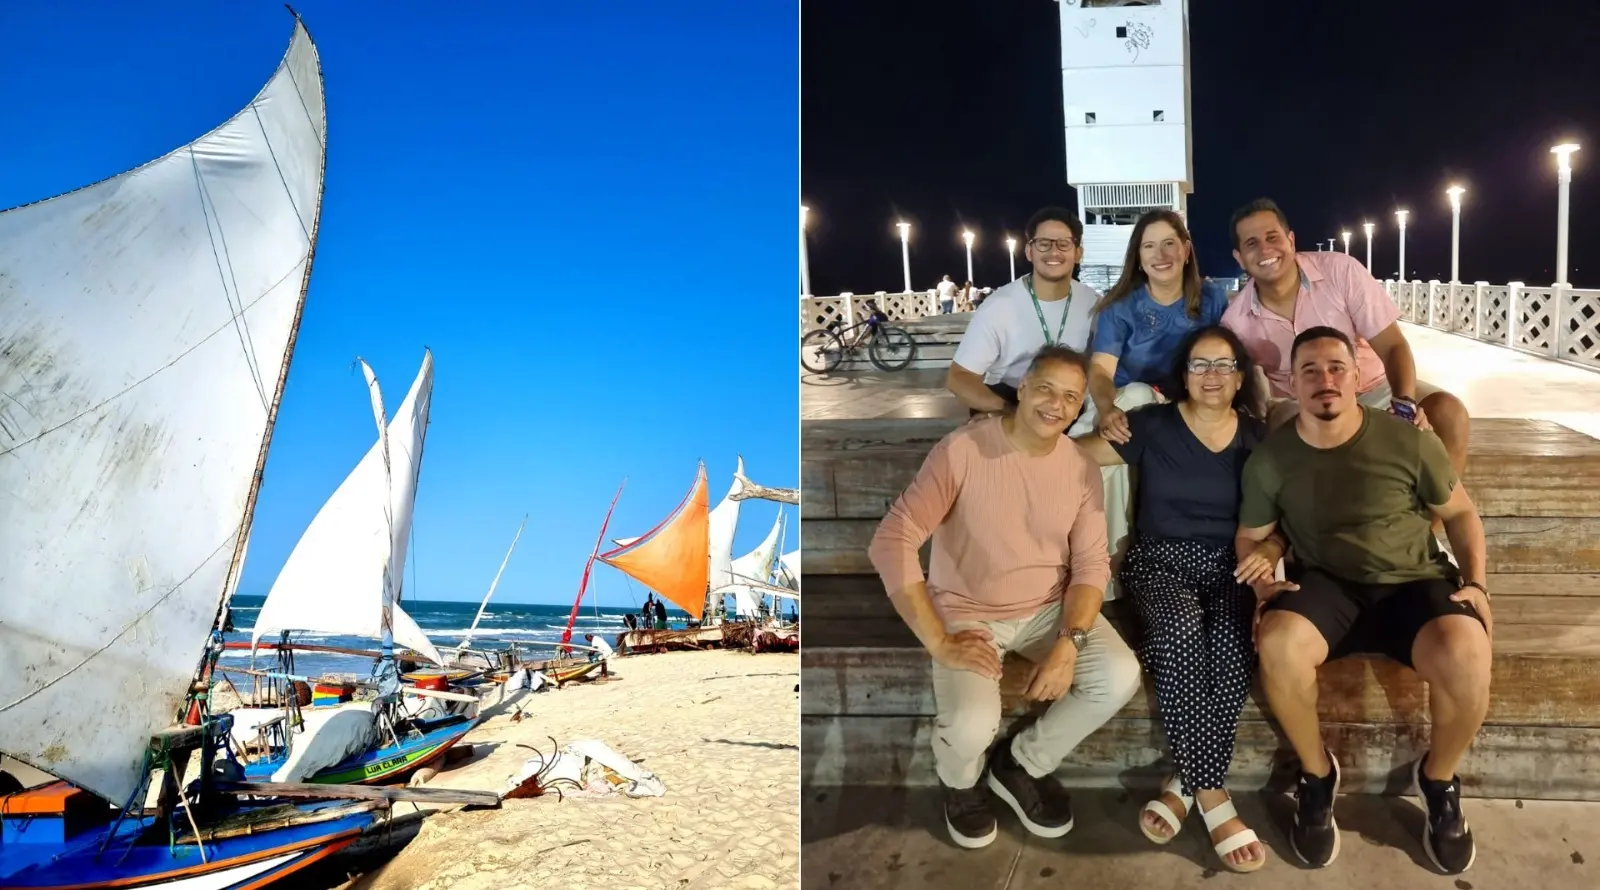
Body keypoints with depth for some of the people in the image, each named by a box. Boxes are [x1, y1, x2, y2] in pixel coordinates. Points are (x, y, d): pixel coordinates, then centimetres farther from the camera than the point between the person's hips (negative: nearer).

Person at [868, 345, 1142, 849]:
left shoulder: (1082, 468, -2)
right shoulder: (961, 450, -18)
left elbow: (1091, 564, -1)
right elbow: (890, 543, -22)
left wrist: (1070, 643, -20)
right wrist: (939, 641, -26)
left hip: (1049, 608, 5)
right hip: (968, 614, -4)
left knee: (1120, 677, -20)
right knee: (971, 726, -28)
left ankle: (1024, 764, 8)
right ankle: (961, 781, 13)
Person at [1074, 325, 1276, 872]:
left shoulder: (1259, 437, 11)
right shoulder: (1151, 425, 4)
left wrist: (1268, 553, -10)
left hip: (1228, 566, 2)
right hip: (1161, 560, -2)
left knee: (1232, 643, -34)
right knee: (1181, 629, -36)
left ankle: (1187, 782, -19)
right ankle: (1211, 793, -25)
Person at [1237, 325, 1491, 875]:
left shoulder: (1409, 441, -6)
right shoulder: (1270, 458, -1)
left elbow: (1460, 512, 8)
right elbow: (1250, 536, 11)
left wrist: (1476, 583, -4)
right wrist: (1263, 586, -9)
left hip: (1413, 582, 0)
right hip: (1325, 584, 1)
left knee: (1465, 658, -33)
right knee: (1278, 644, -34)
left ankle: (1438, 777, 1)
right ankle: (1317, 772, -4)